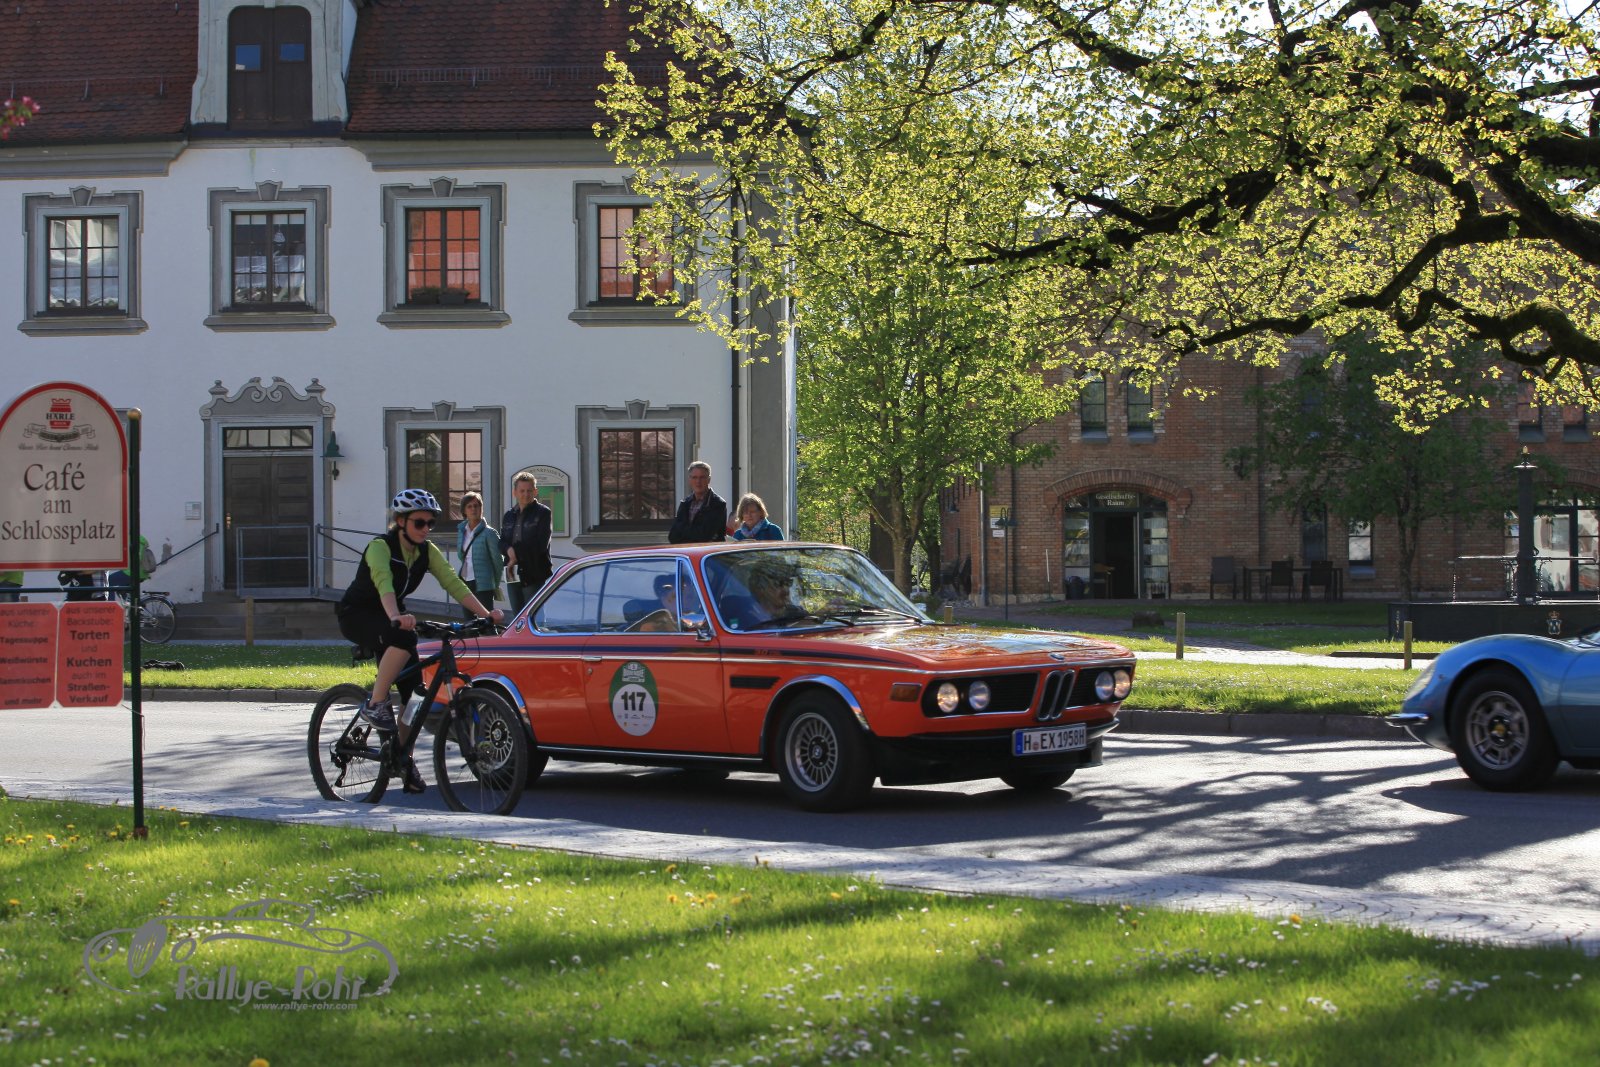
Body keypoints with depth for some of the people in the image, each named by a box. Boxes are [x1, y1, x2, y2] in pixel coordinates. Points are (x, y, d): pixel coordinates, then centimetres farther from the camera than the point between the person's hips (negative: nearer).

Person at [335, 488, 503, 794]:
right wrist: (396, 617, -59)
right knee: (404, 637, -37)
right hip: (357, 616, -6)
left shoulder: (427, 551, -3)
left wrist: (484, 613, -28)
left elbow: (453, 583, -13)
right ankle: (375, 705, -26)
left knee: (414, 690, -6)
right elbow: (384, 585, -40)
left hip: (390, 618, 7)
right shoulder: (380, 548, -22)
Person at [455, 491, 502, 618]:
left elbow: (497, 560, -3)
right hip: (465, 582, 7)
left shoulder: (488, 533, -8)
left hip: (483, 585, -7)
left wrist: (496, 585, 2)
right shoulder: (461, 530, 10)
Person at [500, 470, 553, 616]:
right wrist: (510, 550, -12)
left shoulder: (543, 513, -2)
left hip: (535, 577, -6)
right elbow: (502, 543, 11)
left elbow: (541, 545, -10)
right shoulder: (509, 515, 16)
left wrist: (517, 553, -11)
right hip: (513, 576, 6)